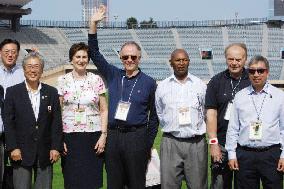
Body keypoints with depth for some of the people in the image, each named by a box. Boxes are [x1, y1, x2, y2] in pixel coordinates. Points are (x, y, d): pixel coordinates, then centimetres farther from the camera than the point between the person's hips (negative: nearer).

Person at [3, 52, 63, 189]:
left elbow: (56, 122, 5)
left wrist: (56, 147, -2)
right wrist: (13, 148, -9)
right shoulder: (12, 92, 2)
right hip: (21, 153, -2)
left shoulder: (51, 92, 7)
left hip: (45, 153, 2)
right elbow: (8, 122, -1)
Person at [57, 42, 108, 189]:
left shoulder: (96, 80, 4)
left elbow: (104, 110, 6)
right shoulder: (63, 81, 3)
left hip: (93, 135, 0)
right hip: (70, 136, 0)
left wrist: (103, 135, -3)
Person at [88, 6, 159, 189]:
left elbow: (154, 116, 4)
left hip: (136, 137, -3)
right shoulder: (114, 76, 9)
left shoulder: (149, 83, 1)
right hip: (113, 136, 3)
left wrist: (148, 145, 2)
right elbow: (95, 53, 8)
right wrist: (93, 24, 0)